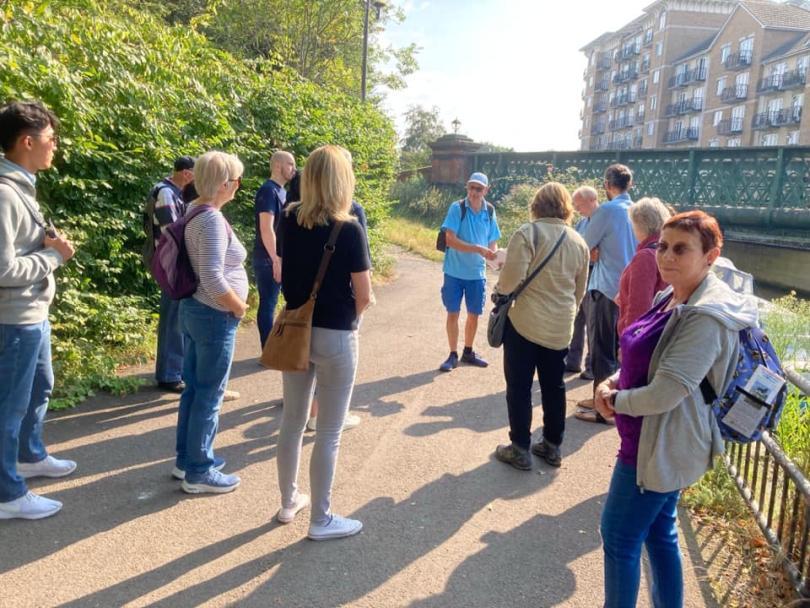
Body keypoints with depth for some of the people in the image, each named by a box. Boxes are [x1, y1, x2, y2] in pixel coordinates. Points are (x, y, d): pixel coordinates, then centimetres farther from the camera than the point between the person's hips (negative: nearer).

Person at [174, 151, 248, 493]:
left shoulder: (193, 212, 9)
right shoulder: (212, 219, -21)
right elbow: (213, 279, -28)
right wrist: (239, 308, -13)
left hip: (193, 309, 10)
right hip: (214, 317, -10)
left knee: (194, 389, 18)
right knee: (209, 396, 1)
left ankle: (186, 459, 30)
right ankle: (199, 472, 13)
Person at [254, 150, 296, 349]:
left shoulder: (281, 191, 14)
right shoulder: (268, 191, -15)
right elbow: (266, 229, -21)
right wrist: (276, 260, -23)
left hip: (282, 258, 9)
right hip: (268, 260, -9)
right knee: (268, 304, -1)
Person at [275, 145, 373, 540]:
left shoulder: (289, 220, -1)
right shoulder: (349, 230, -17)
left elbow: (281, 276, 10)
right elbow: (364, 297, -14)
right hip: (335, 337, -6)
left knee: (292, 421, 19)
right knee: (328, 432, 7)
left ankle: (289, 502, 36)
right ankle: (321, 519, 20)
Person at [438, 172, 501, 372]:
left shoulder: (490, 211, 0)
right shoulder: (457, 208, -12)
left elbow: (492, 242, 8)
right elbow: (450, 240, -20)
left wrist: (494, 254, -15)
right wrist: (478, 249, -29)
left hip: (477, 273, 4)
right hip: (455, 272, -3)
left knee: (473, 315, 13)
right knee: (453, 313, 4)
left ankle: (468, 352, 30)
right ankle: (453, 355, 17)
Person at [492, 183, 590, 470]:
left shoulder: (527, 234, -14)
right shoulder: (579, 242, 4)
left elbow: (510, 281, -20)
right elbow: (580, 290, 11)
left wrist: (499, 290, 2)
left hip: (524, 322, -5)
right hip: (561, 327, 5)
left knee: (519, 387, 6)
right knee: (554, 387, 16)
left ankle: (520, 450, 14)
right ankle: (552, 446, 27)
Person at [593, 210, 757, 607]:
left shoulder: (706, 316, -25)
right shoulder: (671, 298, 5)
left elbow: (666, 392, -30)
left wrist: (616, 402, -12)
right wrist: (611, 383, -3)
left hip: (662, 447, -9)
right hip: (658, 441, 9)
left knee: (619, 535, 4)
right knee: (659, 530, 21)